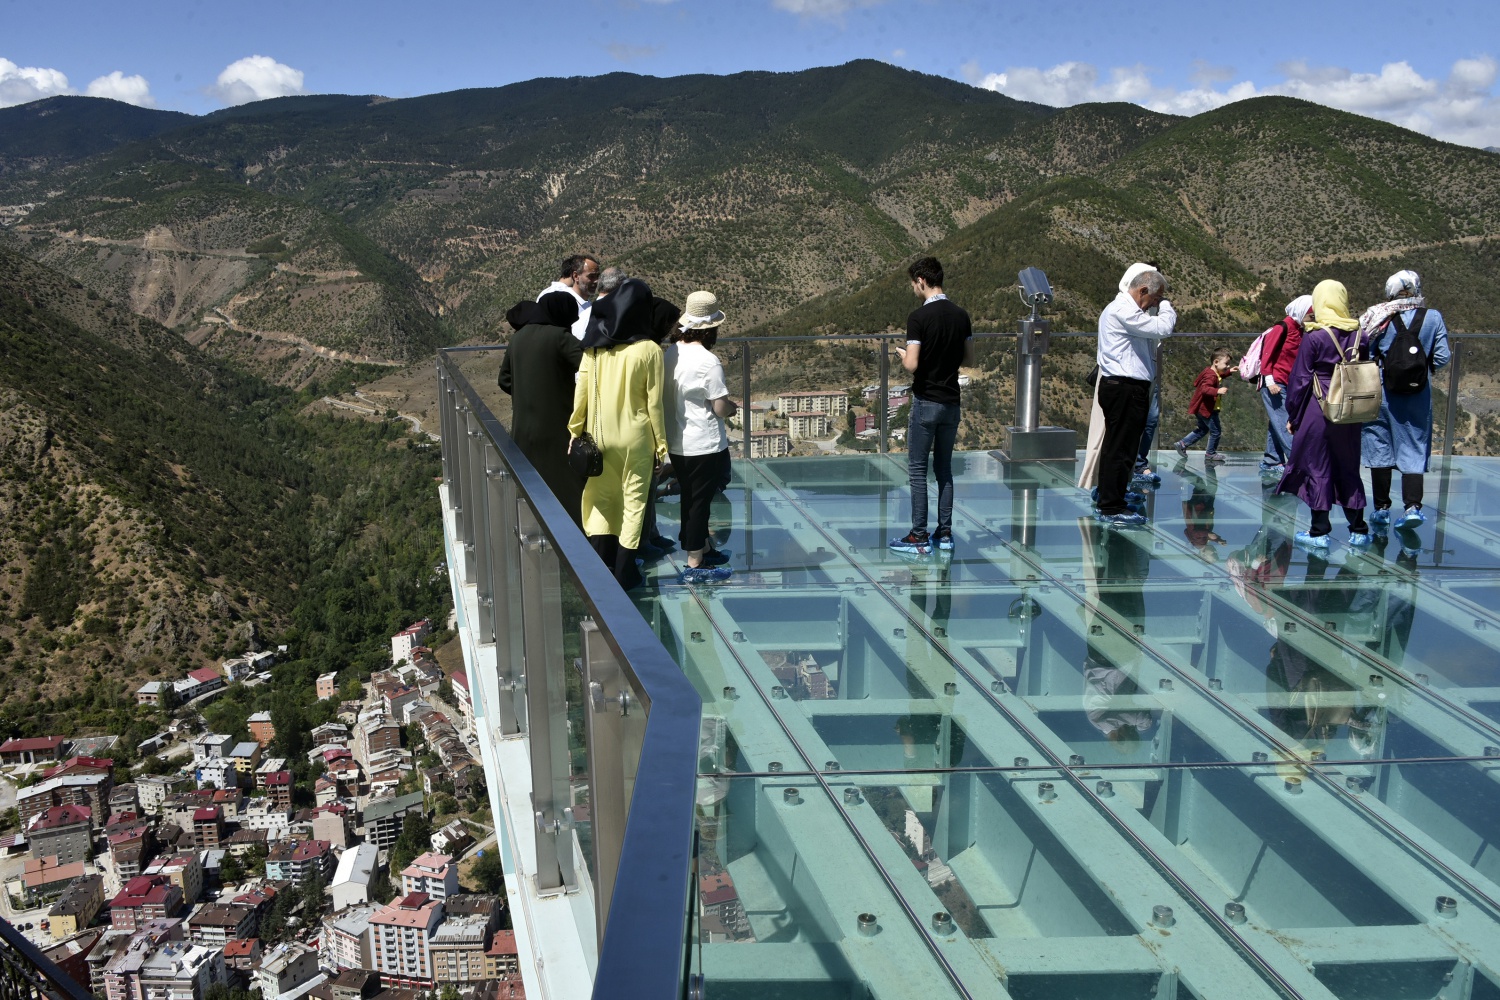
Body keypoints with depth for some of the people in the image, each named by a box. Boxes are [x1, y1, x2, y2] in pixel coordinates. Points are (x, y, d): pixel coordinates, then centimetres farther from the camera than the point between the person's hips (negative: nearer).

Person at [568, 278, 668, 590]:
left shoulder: (594, 345, -4)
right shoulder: (649, 350, -12)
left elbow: (581, 390, -2)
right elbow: (654, 402, -8)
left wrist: (575, 429, 8)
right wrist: (661, 444, 1)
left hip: (600, 435, 3)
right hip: (635, 437, -3)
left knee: (602, 498, 15)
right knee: (634, 501, 9)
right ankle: (624, 573, 14)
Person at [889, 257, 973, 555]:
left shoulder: (919, 316, -15)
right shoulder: (961, 315, 5)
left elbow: (911, 365, -19)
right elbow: (969, 358, 11)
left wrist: (902, 354, 2)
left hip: (926, 401, -6)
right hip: (952, 402, 6)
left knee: (918, 469, 1)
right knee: (944, 469, 12)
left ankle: (919, 537, 3)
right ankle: (945, 534, 14)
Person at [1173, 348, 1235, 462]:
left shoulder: (1211, 372, 8)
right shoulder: (1211, 375, -24)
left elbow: (1218, 377, 31)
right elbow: (1205, 388, -38)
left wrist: (1229, 372, 26)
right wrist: (1217, 391, -50)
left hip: (1202, 409, 11)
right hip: (1207, 409, -11)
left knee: (1202, 429, 24)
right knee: (1216, 431, 0)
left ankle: (1182, 444, 27)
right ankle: (1210, 455, 11)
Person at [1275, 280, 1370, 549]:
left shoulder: (1314, 336, -11)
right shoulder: (1359, 336, 3)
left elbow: (1300, 379, -8)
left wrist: (1292, 415, 1)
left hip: (1317, 411, -5)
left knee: (1318, 469, 3)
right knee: (1348, 468, 14)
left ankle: (1319, 532, 5)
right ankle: (1358, 531, 19)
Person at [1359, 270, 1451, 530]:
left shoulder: (1380, 318, -7)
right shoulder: (1433, 317, -3)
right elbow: (1441, 358, -3)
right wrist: (1423, 366, 16)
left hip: (1382, 391, -1)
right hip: (1418, 394, 1)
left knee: (1379, 447, 9)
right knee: (1413, 449, 8)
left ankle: (1382, 508, 13)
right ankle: (1413, 506, -4)